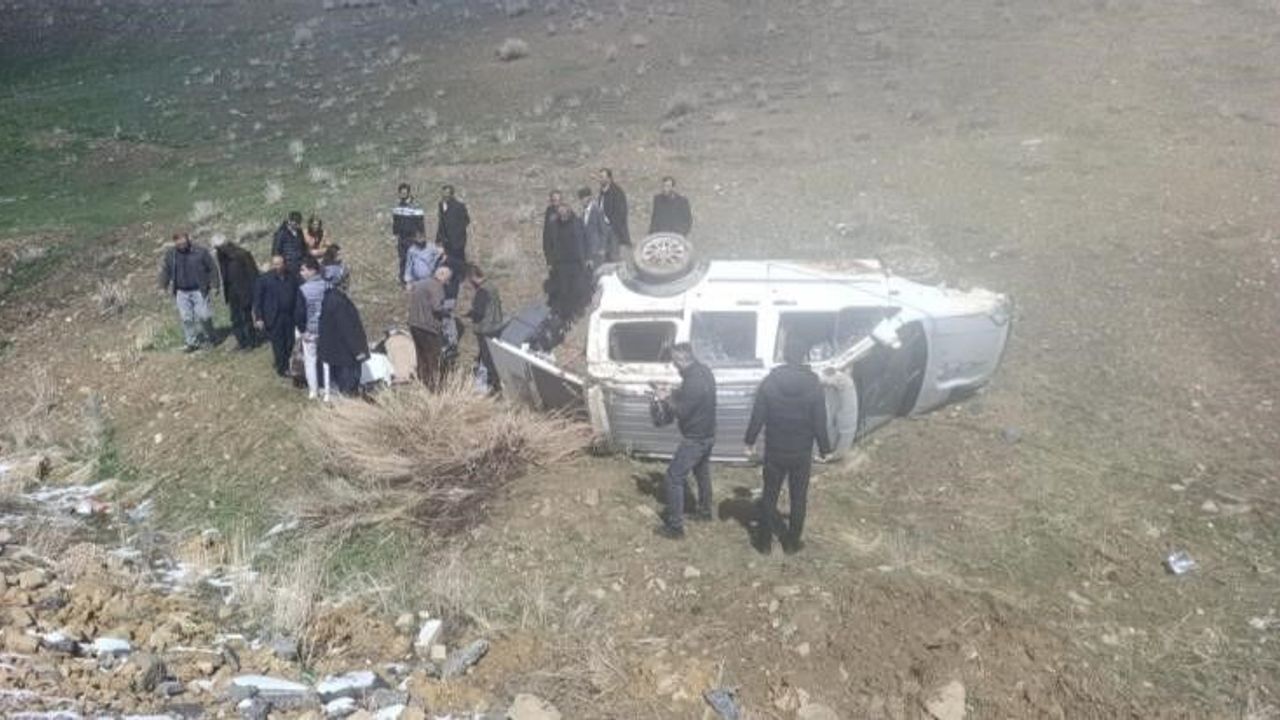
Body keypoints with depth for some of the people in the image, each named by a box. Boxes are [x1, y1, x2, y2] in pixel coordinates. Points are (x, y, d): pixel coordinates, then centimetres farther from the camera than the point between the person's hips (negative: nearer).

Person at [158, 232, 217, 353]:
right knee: (186, 318, 4)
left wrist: (212, 283, -3)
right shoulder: (170, 254, 3)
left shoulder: (200, 252, -6)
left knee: (203, 316, -5)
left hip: (199, 290, -3)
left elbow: (212, 268, 1)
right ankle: (192, 343, 14)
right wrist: (164, 286, 14)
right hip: (181, 292, 3)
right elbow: (165, 271, 15)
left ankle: (209, 338, 18)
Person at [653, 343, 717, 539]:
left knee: (674, 477, -2)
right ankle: (704, 511, 44)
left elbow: (681, 412, -24)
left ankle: (675, 526, 3)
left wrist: (666, 399, -10)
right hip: (707, 435, 10)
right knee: (702, 472, 26)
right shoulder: (704, 370, 0)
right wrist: (673, 395, 3)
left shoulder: (693, 381, -30)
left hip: (694, 439, -10)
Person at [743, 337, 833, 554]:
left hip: (774, 452, 1)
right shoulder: (814, 386, -10)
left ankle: (765, 541, 20)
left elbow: (757, 416, -6)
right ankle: (792, 542, 22)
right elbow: (820, 422, -6)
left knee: (769, 496, 14)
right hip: (802, 453, 0)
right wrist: (824, 449, 6)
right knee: (799, 499, 14)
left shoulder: (769, 382, -9)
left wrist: (750, 441, 6)